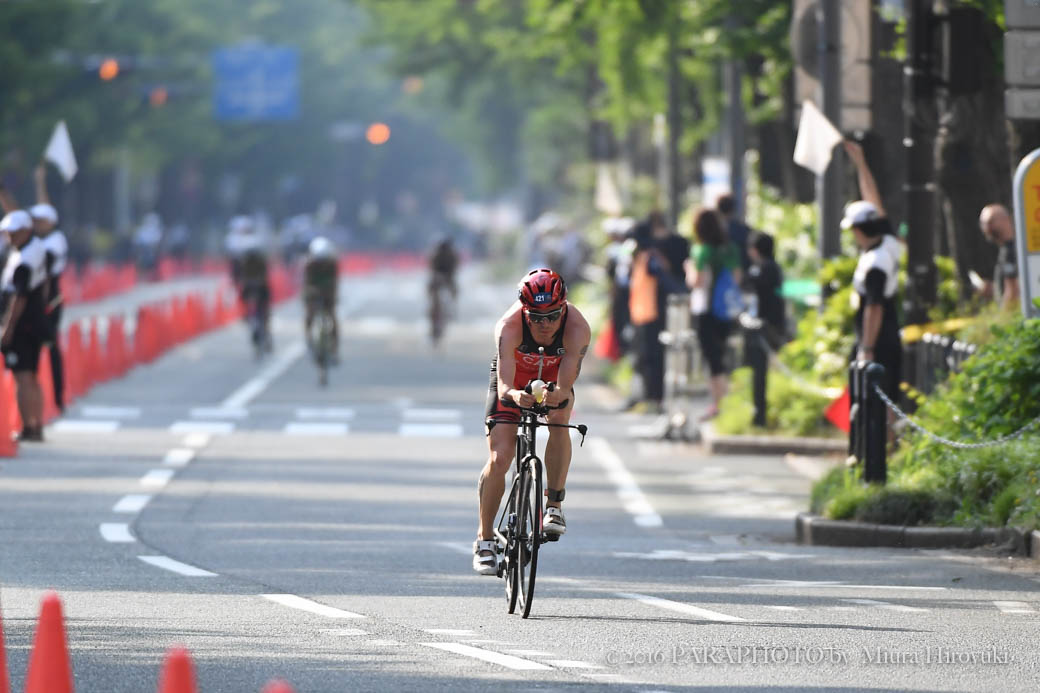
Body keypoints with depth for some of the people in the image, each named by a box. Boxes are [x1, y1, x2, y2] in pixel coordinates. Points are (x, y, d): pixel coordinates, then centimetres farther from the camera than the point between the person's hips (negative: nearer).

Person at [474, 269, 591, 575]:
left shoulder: (577, 328, -34)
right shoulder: (509, 327, -37)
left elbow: (565, 386, -40)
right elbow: (504, 385, -44)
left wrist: (557, 397, -62)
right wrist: (513, 395, -66)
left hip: (553, 377, 1)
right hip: (514, 380, -1)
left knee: (559, 420, -31)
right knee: (499, 459, -12)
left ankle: (554, 505, -17)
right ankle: (485, 539, 3)